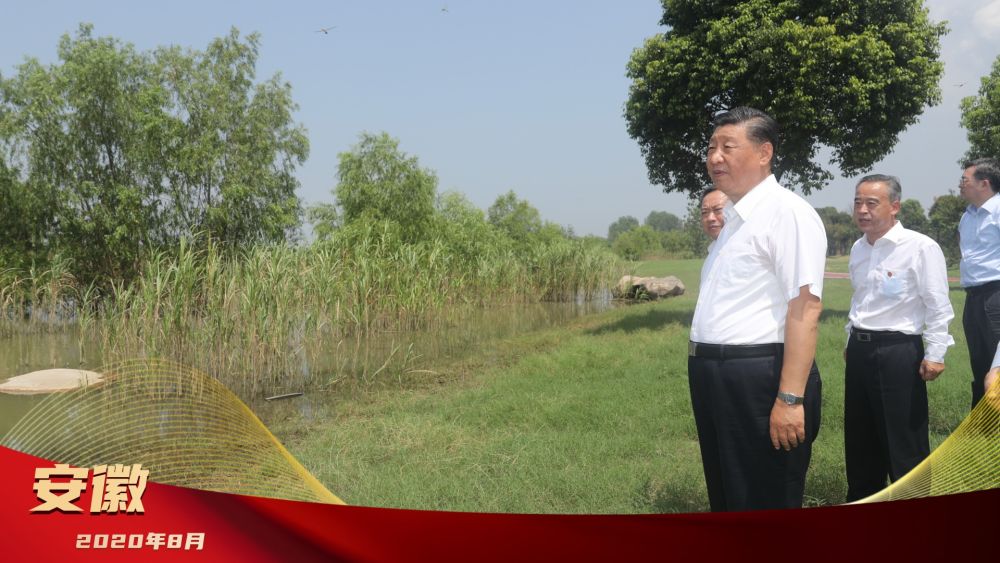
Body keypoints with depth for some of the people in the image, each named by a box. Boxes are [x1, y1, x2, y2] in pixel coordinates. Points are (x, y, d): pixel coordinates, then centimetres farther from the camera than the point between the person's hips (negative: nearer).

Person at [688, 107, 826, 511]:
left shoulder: (786, 212, -14)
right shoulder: (735, 218, 15)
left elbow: (804, 308, -21)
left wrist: (790, 398, -24)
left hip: (761, 380, -9)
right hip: (717, 381, 9)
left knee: (765, 503, 4)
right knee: (726, 497, 20)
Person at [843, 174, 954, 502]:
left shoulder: (920, 247, -14)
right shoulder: (858, 248, 8)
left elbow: (938, 307, -12)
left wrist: (934, 355, -13)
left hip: (897, 352, -7)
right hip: (859, 350, 7)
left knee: (904, 442, 2)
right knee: (859, 440, 18)